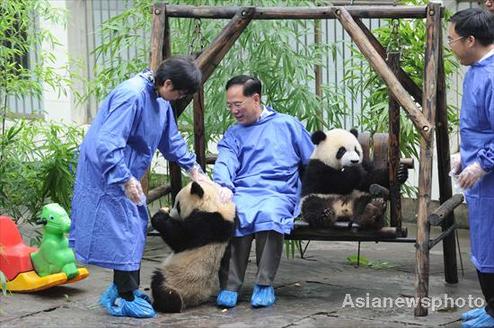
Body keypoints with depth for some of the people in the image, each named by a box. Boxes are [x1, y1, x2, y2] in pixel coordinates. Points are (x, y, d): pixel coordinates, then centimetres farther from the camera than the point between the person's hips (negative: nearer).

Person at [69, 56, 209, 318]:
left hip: (125, 174, 10)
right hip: (108, 175, -10)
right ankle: (125, 298, 3)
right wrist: (126, 180, -33)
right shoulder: (132, 95, -26)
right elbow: (107, 142, -31)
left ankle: (120, 291, 23)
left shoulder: (160, 100, 5)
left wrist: (192, 166, 17)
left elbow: (171, 139, 21)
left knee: (134, 228, 13)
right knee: (122, 230, -6)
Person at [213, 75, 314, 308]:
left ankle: (265, 285, -26)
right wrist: (224, 186, -21)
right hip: (241, 193, 2)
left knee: (269, 216, -37)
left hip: (278, 194, -2)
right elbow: (224, 163, 2)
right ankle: (229, 286, -29)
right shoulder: (233, 134, 23)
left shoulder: (287, 125, 18)